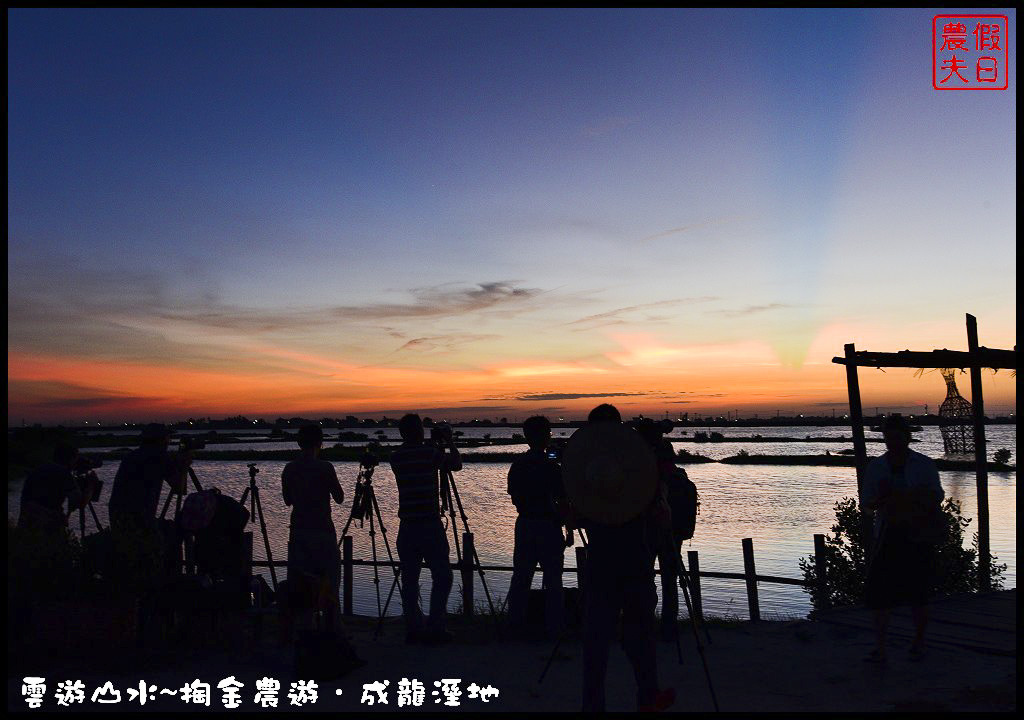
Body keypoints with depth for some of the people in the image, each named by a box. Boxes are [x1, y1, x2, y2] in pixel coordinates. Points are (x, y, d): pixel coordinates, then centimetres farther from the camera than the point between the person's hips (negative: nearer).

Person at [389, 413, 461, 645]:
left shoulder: (396, 457, 5)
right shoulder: (430, 453, -9)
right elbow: (457, 464, 3)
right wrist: (450, 441, 17)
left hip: (406, 527, 5)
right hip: (429, 526, -5)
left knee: (409, 580, 11)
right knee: (442, 577, 4)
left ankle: (413, 629, 14)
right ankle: (434, 629, 1)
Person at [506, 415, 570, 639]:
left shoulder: (517, 465, 3)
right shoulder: (551, 468, -14)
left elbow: (514, 498, 10)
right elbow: (563, 503, -11)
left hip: (524, 525, 5)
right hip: (548, 526, -5)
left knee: (520, 578, 12)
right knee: (552, 580, 4)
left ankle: (515, 625, 17)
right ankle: (554, 628, 7)